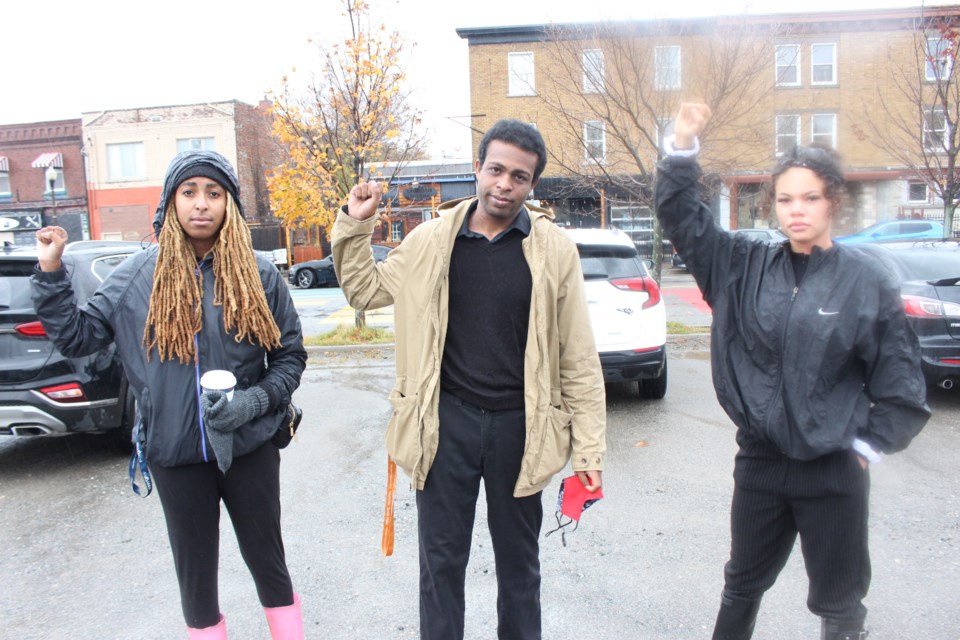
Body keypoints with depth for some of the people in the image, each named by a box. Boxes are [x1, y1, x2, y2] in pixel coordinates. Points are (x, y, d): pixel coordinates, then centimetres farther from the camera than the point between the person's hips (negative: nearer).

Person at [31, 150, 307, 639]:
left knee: (267, 559, 15)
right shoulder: (138, 276, -1)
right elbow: (75, 337, 5)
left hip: (249, 448, -1)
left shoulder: (259, 275, -5)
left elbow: (291, 356, 0)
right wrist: (50, 271, -4)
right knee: (194, 569, 17)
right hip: (175, 453, 1)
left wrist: (255, 401, -15)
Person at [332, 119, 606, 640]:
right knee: (441, 559, 14)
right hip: (446, 422, 1)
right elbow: (364, 290, 12)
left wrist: (588, 446, -5)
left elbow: (578, 357, -4)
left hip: (519, 425, 0)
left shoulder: (554, 250, -6)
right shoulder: (432, 240, -2)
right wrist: (354, 225, -2)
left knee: (519, 560, 19)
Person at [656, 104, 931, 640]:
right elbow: (683, 217, -4)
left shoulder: (868, 282, -8)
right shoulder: (747, 267, -2)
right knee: (743, 585, 21)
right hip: (759, 462, 2)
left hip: (834, 473, -2)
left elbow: (900, 381, -3)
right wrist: (684, 147, -15)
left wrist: (869, 446, -4)